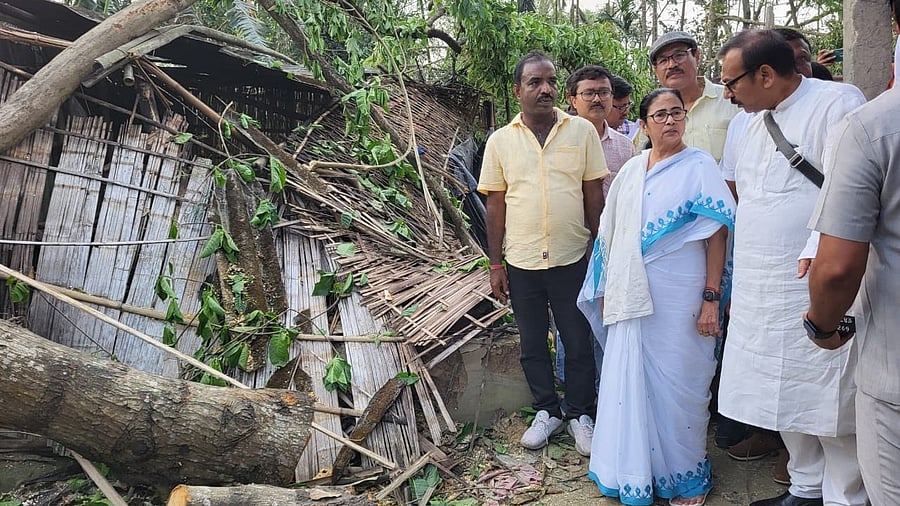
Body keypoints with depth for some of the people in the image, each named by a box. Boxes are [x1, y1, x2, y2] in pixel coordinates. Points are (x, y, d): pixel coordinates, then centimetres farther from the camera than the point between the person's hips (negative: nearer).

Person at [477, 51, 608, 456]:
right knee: (532, 344, 13)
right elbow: (495, 205, 4)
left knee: (578, 343, 9)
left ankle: (579, 415, 29)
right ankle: (547, 412, 32)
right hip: (521, 263, 1)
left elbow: (594, 195, 2)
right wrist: (496, 264, 2)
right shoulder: (500, 141, 1)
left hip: (572, 259, -1)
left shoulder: (582, 131, -1)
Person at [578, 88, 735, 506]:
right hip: (633, 295, 5)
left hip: (679, 298, -4)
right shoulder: (631, 170, 10)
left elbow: (716, 234, -9)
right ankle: (635, 469, 29)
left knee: (677, 384, 5)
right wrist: (608, 289, 14)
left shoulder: (699, 166, -5)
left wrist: (711, 298, -14)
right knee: (631, 380, 11)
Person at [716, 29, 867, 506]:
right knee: (781, 396, 15)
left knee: (829, 403, 1)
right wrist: (741, 283, 20)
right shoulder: (756, 122, 16)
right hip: (760, 296, 8)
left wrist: (818, 256, -27)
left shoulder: (838, 102, -8)